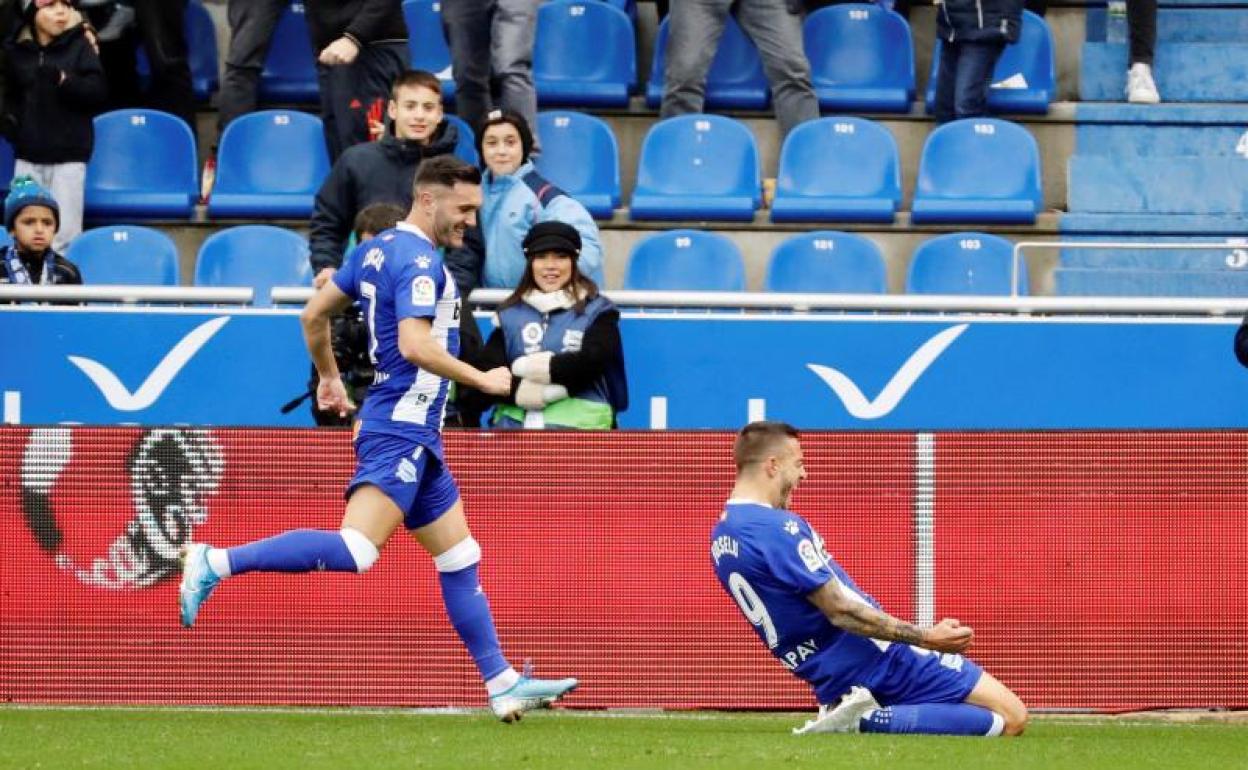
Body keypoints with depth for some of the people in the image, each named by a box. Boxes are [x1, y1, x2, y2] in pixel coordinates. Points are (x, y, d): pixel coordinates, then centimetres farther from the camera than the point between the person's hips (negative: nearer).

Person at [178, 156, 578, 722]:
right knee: (354, 551, -22)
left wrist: (328, 377, 35)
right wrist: (484, 380, -16)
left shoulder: (377, 250, 15)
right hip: (400, 430, -11)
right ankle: (215, 563, -21)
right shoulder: (419, 260, -13)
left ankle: (503, 685, 14)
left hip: (415, 438, 11)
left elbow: (314, 314, 22)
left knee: (460, 560, 12)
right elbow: (414, 345, -26)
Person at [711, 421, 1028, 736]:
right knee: (1012, 717, -10)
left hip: (827, 675, 10)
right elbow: (841, 611, -21)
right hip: (880, 660, -10)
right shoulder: (776, 528, -20)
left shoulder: (723, 533, 10)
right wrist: (927, 638, -17)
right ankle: (871, 720, -16)